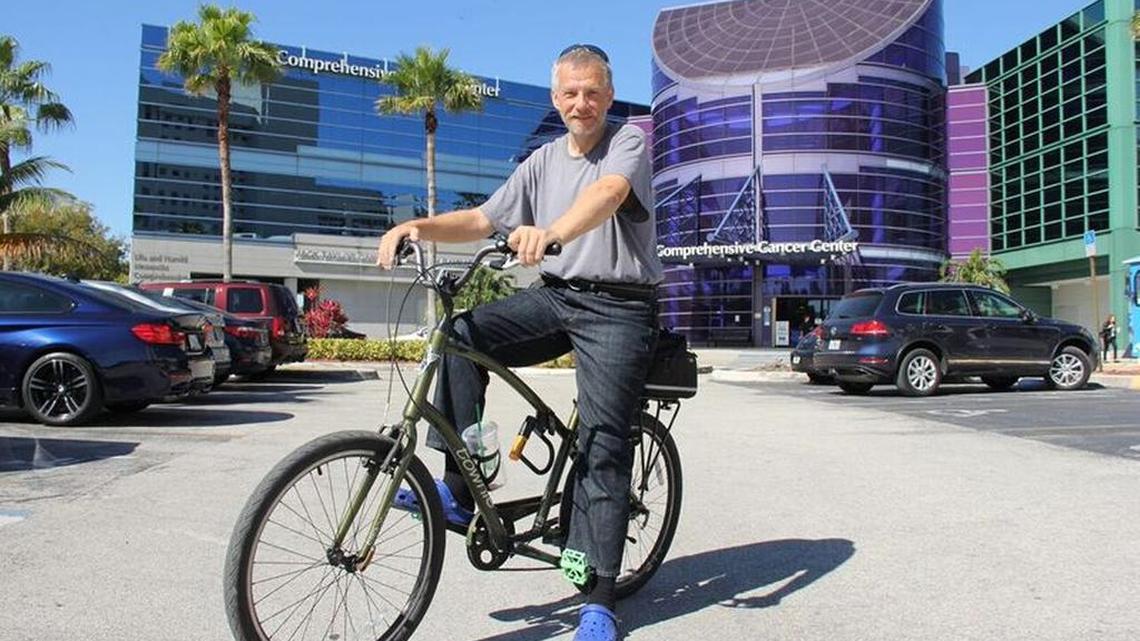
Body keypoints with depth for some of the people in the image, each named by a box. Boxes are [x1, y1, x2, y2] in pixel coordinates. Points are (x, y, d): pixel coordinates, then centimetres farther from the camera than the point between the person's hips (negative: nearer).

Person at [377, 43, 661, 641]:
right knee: (462, 335, -17)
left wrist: (550, 232, -45)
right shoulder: (543, 160, 15)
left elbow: (608, 193, -25)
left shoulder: (630, 141, -2)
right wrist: (421, 224, -7)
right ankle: (460, 486, -10)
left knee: (604, 443, -9)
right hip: (554, 296, 6)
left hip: (617, 307, -5)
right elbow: (484, 219, 12)